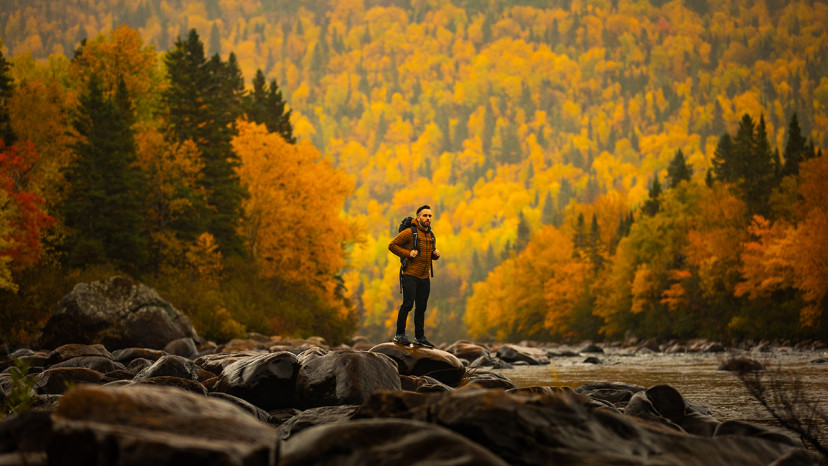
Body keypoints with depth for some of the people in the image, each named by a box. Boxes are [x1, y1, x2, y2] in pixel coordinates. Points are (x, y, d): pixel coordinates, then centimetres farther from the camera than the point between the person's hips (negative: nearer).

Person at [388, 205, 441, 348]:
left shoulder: (431, 236, 14)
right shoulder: (409, 233, -8)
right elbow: (392, 245, -7)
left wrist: (436, 254, 5)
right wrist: (407, 253, -17)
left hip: (424, 278, 7)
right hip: (410, 276, -7)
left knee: (421, 307, 8)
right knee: (408, 304, -14)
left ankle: (419, 337, 15)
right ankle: (399, 335, -6)